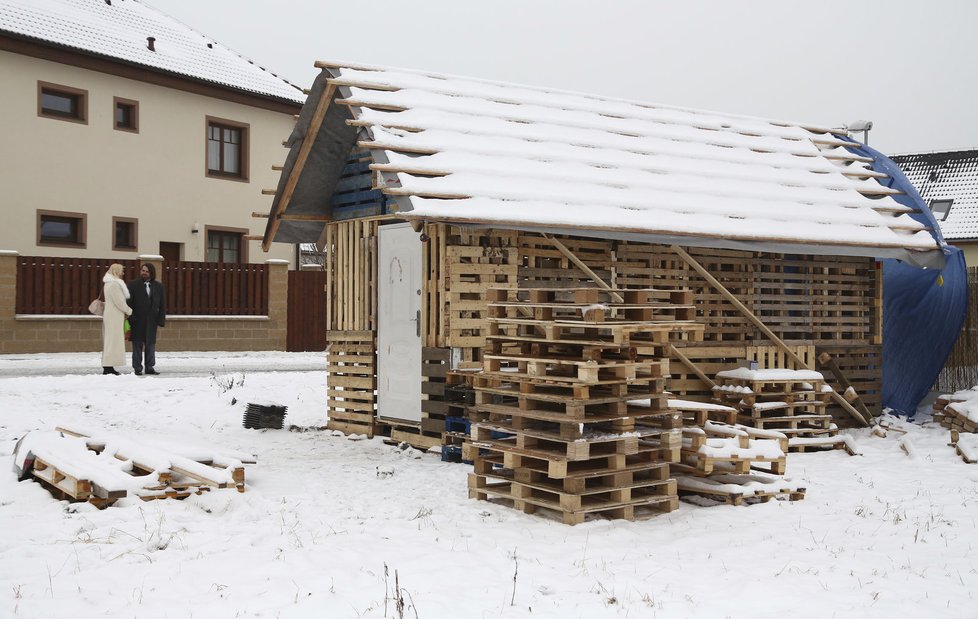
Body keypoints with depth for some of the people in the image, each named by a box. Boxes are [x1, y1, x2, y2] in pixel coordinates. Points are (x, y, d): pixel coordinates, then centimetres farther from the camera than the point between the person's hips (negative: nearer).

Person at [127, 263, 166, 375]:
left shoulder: (158, 286, 9)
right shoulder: (133, 285, 0)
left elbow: (162, 305, 9)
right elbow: (129, 302, -4)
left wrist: (161, 319, 0)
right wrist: (131, 317, -13)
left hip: (151, 320, 3)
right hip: (137, 320, -3)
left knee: (150, 344, 7)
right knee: (138, 345, 2)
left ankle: (149, 367, 15)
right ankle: (137, 368, 8)